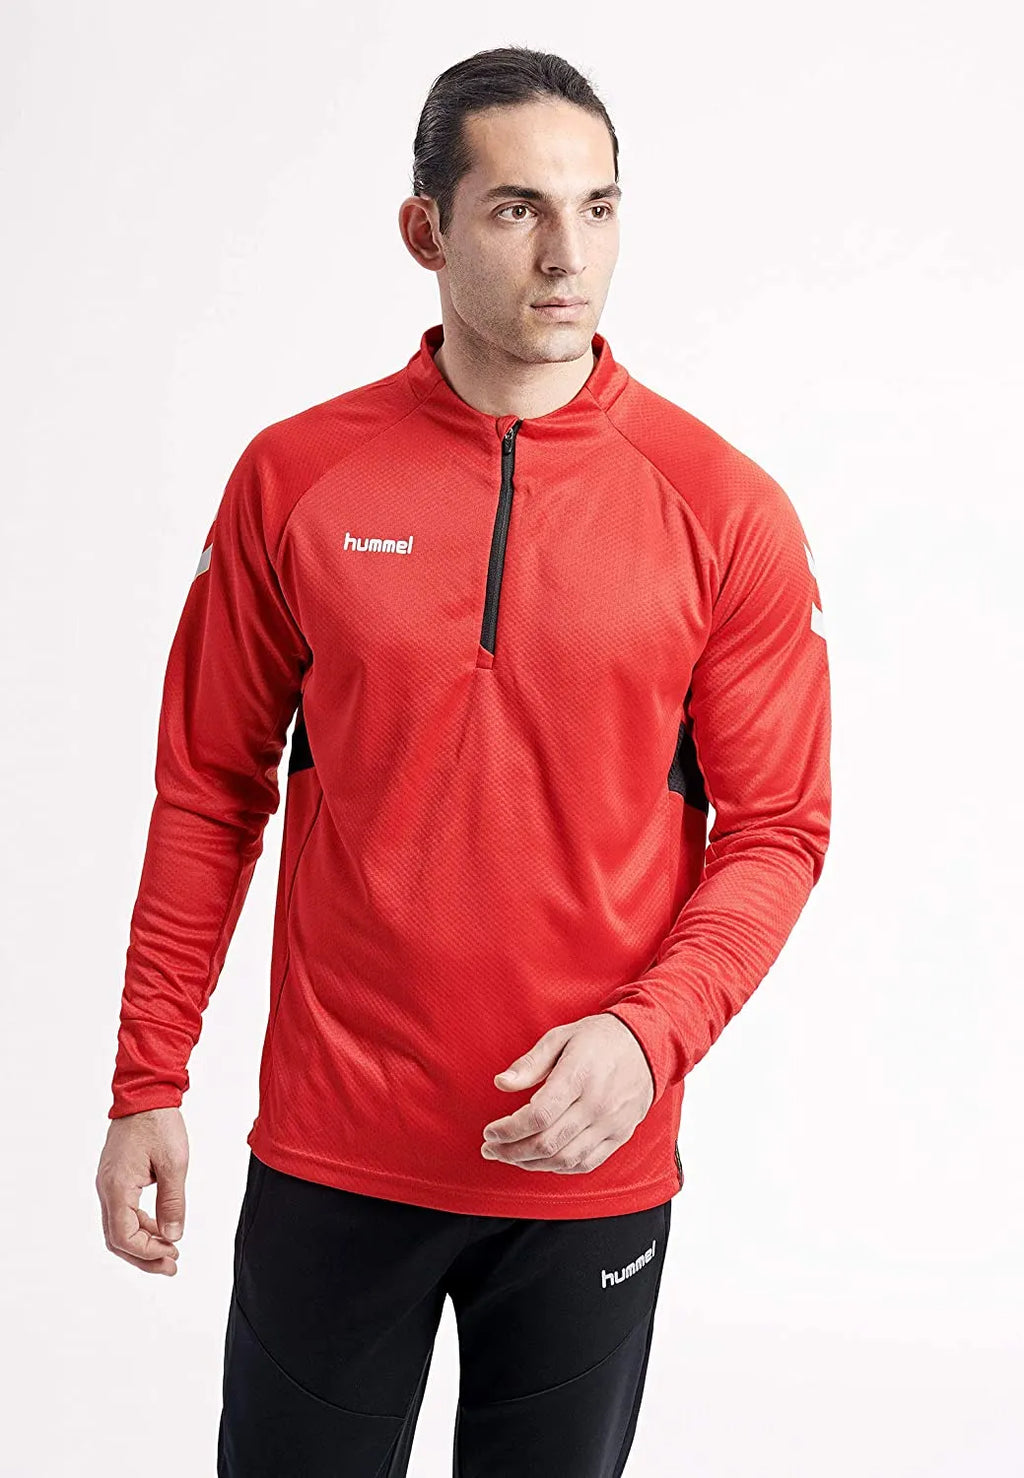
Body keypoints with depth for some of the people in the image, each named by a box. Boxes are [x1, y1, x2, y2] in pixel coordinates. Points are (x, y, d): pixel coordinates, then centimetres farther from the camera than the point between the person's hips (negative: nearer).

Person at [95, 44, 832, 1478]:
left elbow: (776, 828, -2)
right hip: (330, 1152, 1)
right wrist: (147, 1084, 2)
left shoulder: (725, 509, -5)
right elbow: (211, 790, 3)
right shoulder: (294, 477, -2)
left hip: (592, 1164, 0)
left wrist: (649, 1034, -18)